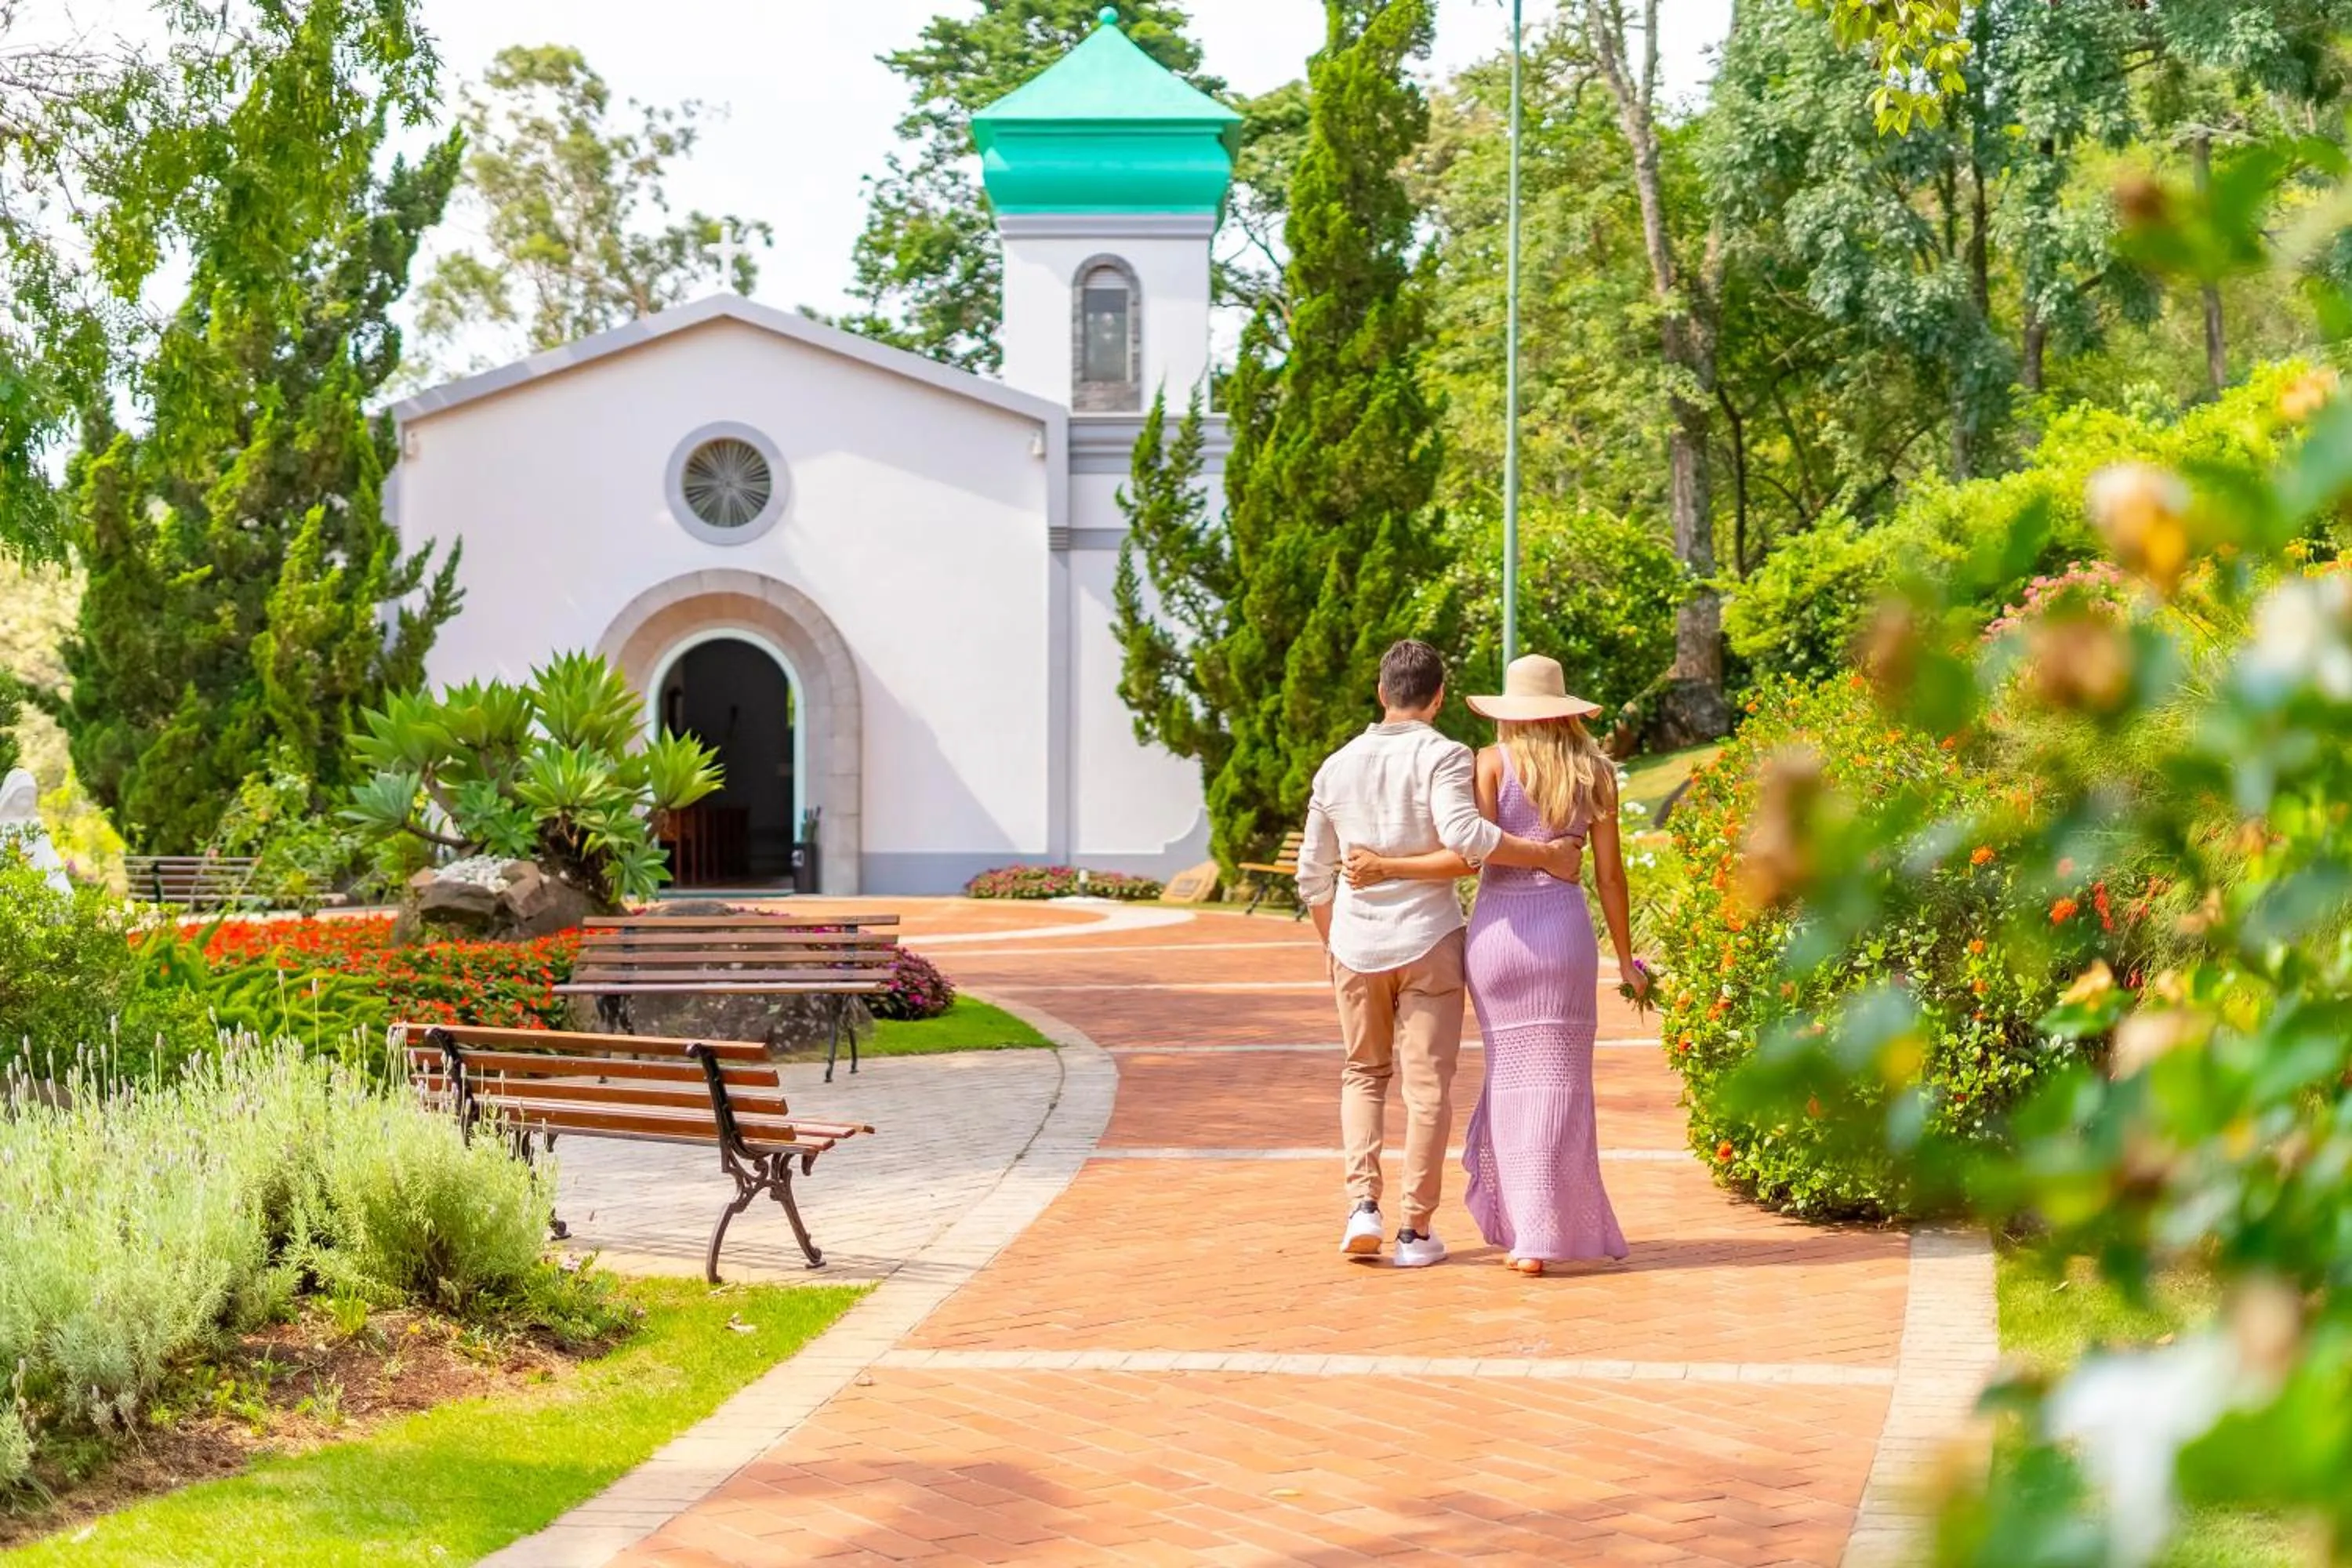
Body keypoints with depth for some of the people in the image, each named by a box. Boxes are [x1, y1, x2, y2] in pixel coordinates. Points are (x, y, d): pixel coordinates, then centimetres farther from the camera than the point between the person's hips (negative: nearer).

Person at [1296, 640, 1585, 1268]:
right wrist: (1546, 855, -18)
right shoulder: (1441, 757, -9)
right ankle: (1416, 1229, 7)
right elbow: (1464, 835, -26)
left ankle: (1363, 1203, 2)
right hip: (1427, 936, -4)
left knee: (1364, 1074, 18)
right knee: (1427, 1082, 4)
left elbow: (1313, 875, 12)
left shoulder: (1337, 767, 6)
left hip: (1358, 941, 4)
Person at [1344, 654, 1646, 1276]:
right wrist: (1625, 959, 16)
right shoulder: (1595, 773, 5)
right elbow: (1609, 874, 6)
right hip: (1564, 928, 0)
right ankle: (1538, 1237, 1)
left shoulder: (1492, 763, -2)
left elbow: (1471, 855, -12)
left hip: (1496, 928, 0)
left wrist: (1387, 868, -5)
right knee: (1553, 1081, 4)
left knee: (1510, 1073, 12)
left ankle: (1520, 1220, 12)